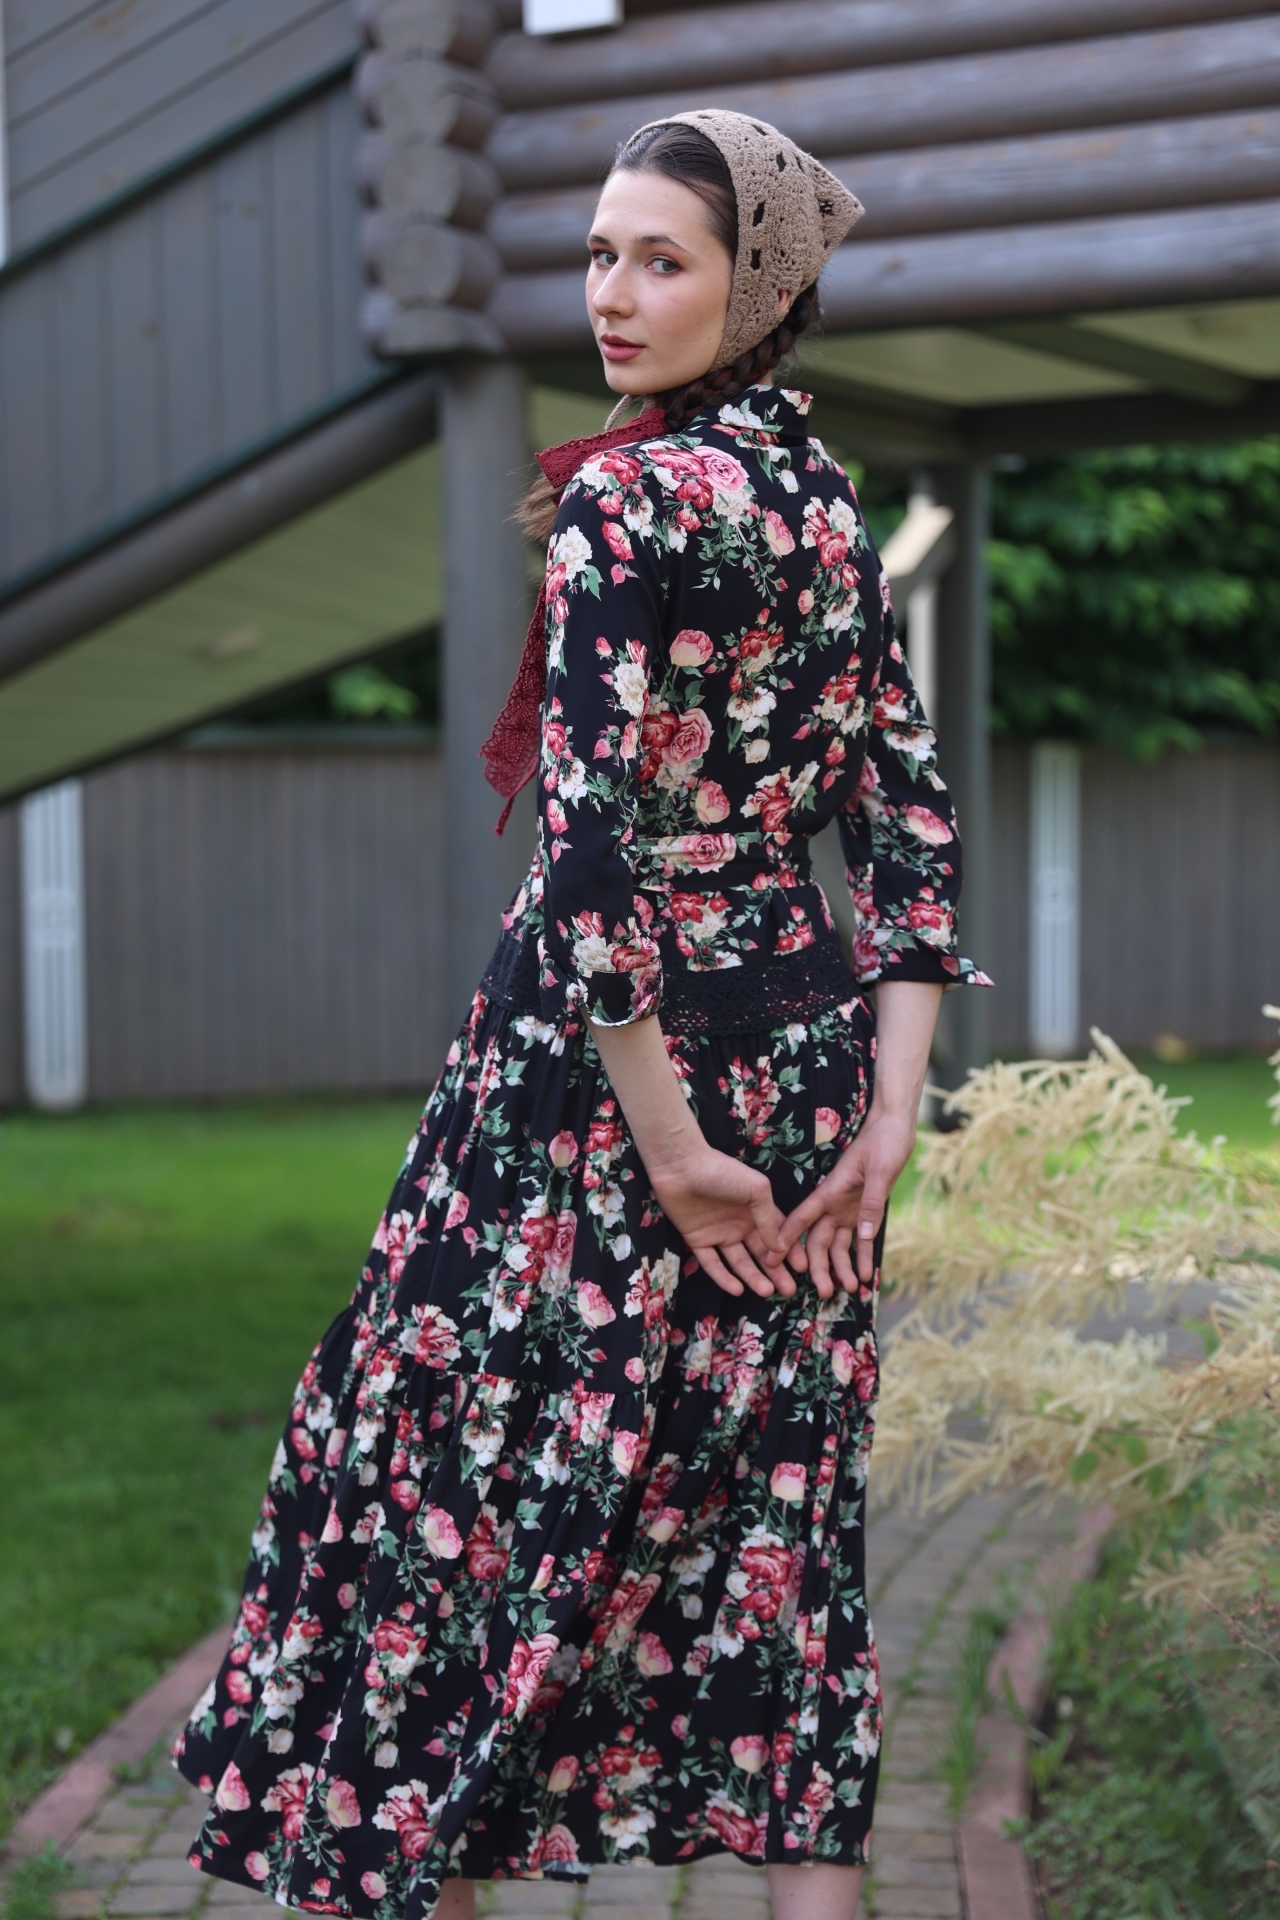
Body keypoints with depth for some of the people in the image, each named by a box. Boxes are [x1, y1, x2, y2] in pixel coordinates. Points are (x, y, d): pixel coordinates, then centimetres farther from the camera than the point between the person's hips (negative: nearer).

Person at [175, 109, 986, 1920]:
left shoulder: (631, 497, -14)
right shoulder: (828, 502, 9)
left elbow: (592, 839, -22)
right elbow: (911, 816, 7)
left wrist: (665, 1141, -17)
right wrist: (888, 1109, 3)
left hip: (618, 1052, -7)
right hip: (804, 1055, 7)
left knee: (473, 1487, 7)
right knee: (775, 1510, 11)